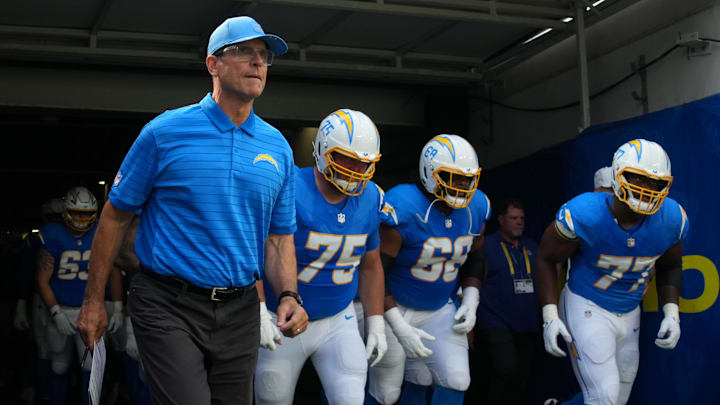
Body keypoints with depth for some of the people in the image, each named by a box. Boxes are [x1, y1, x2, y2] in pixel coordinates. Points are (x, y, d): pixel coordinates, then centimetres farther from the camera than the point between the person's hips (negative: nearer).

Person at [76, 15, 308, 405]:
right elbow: (115, 216, 0)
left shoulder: (278, 149, 6)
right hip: (170, 306, -4)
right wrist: (93, 302, 1)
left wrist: (288, 296, -7)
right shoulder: (166, 132, -5)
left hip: (239, 312, 5)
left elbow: (278, 237, 12)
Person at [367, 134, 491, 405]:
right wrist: (399, 327, -25)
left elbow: (474, 259, 13)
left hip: (439, 310, 6)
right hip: (394, 309, -5)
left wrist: (471, 300, -3)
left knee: (455, 381, -4)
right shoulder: (402, 209, -26)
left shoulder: (476, 207, -5)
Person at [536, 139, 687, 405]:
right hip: (587, 308, -6)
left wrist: (671, 314, -3)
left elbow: (670, 267, 10)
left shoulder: (671, 220, -11)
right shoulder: (584, 214, -24)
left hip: (629, 314, 6)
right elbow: (546, 259, -10)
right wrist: (550, 316, -16)